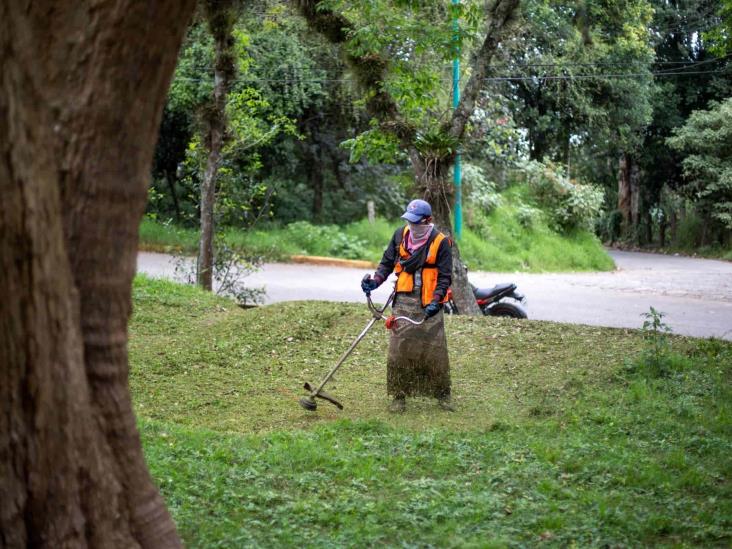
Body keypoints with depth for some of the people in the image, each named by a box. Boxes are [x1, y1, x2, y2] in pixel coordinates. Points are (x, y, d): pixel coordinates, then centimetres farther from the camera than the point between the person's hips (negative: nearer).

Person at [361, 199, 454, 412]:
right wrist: (375, 280, -2)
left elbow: (445, 276, -4)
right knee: (399, 349, -2)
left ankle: (442, 394, 15)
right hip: (403, 302, 3)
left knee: (435, 350, 0)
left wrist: (436, 301, -17)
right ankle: (399, 396, 6)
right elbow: (387, 262, 15)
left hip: (429, 305, -3)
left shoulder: (441, 242, -5)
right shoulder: (400, 235, 6)